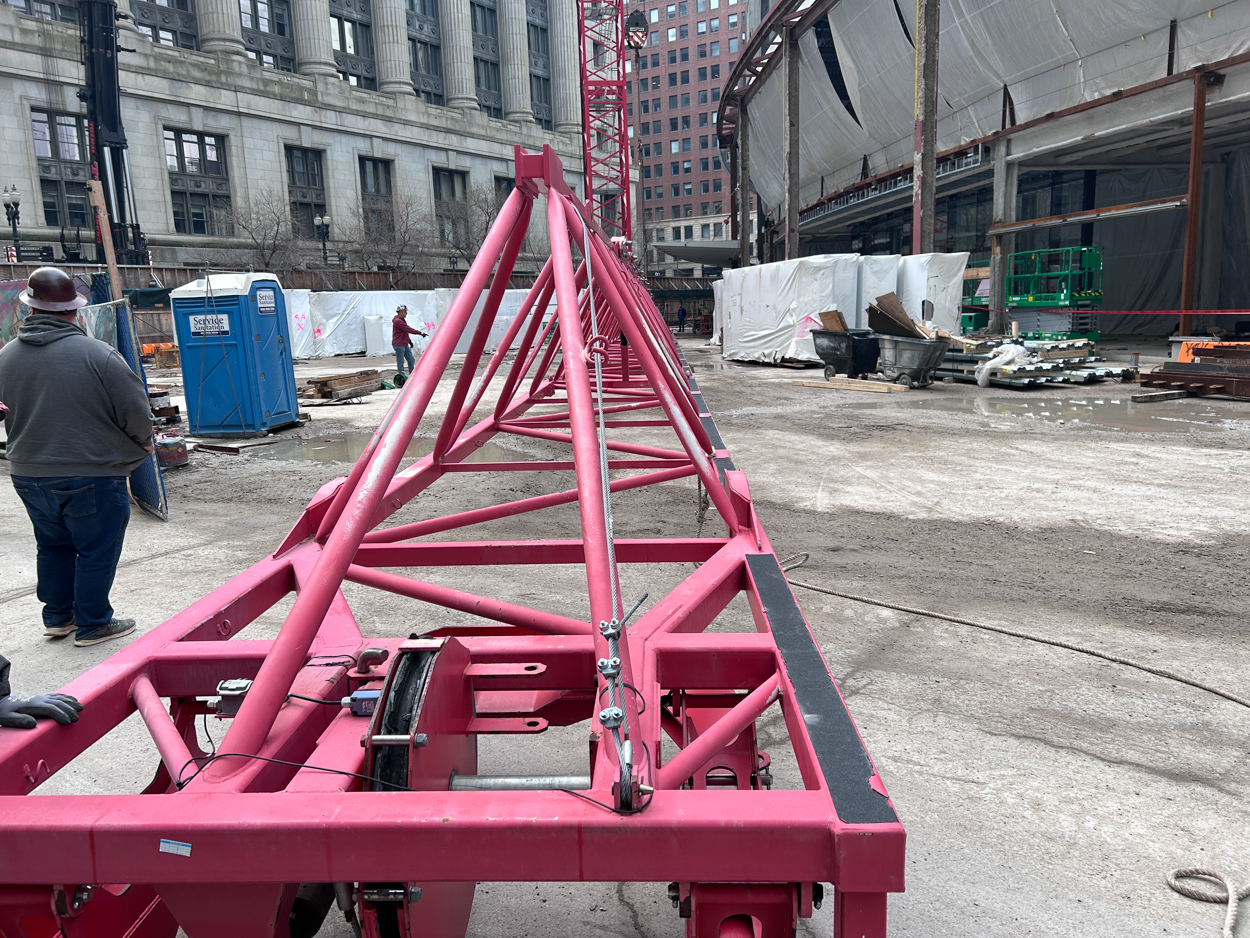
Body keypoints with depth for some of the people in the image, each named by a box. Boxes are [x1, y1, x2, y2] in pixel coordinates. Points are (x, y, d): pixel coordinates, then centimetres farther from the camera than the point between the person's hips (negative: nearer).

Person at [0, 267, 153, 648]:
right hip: (91, 476, -5)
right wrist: (142, 443, 7)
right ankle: (93, 625, 16)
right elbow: (137, 414, -13)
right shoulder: (98, 354, -18)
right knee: (97, 551, 7)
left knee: (53, 545, 21)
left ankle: (57, 617, 31)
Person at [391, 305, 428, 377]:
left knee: (411, 361, 9)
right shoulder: (397, 321, -17)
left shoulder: (402, 320, 16)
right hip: (399, 345, -10)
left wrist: (409, 341, 21)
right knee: (400, 362, -3)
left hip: (405, 345, 10)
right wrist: (420, 333, -21)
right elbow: (408, 329, -22)